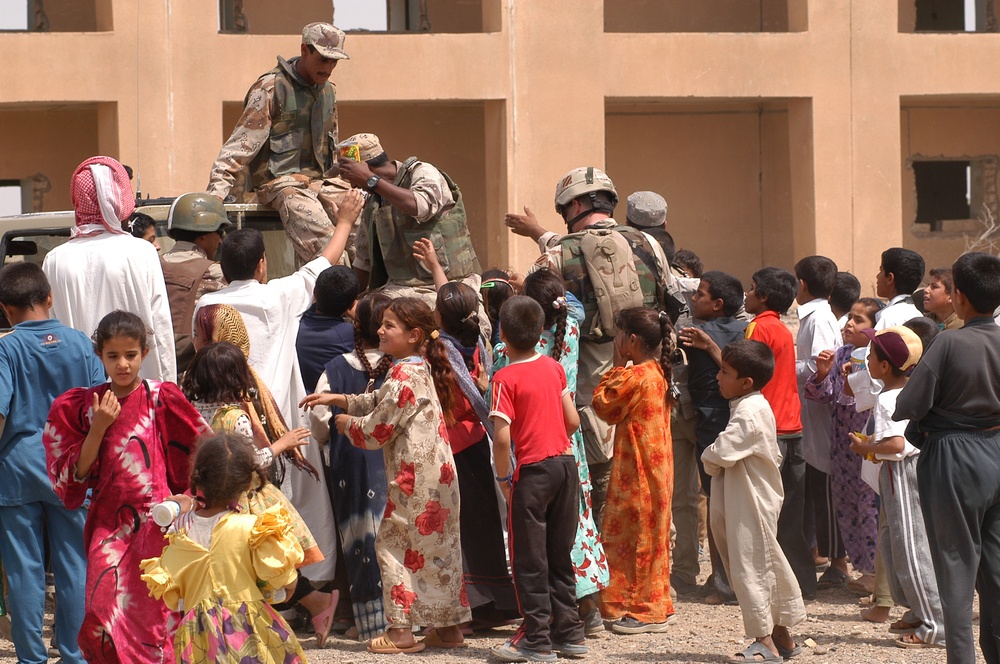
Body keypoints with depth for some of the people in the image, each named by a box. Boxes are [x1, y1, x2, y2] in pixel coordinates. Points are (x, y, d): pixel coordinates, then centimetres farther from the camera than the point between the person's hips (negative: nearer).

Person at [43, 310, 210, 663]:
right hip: (110, 525, 1)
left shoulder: (162, 399, -1)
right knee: (104, 617, -9)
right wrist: (98, 429, -10)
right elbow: (75, 475, 1)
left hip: (157, 524, -1)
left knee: (154, 618, -4)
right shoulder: (82, 406, 4)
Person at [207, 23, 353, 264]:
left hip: (321, 179, 7)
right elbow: (242, 143, -10)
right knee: (323, 245, -30)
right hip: (282, 181, -7)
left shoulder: (328, 90, 16)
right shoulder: (271, 88, -6)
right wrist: (215, 193, -17)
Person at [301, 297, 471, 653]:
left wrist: (347, 423, 4)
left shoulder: (404, 377, -16)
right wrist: (337, 399, 19)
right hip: (436, 473, 10)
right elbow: (379, 403, 25)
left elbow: (377, 431, -14)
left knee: (393, 544, -2)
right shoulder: (421, 370, 14)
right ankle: (448, 626, 17)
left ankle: (401, 630, -2)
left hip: (415, 477, -10)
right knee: (437, 547, 13)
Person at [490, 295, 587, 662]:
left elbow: (502, 437, -18)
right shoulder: (554, 367, 5)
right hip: (566, 464, 6)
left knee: (530, 560, 3)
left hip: (533, 470, -6)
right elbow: (573, 421, 7)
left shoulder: (506, 378, -12)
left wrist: (504, 477, -6)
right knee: (560, 556, 15)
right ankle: (569, 633, 18)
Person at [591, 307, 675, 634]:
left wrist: (616, 367, -1)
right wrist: (621, 368, 10)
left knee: (637, 534, -3)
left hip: (637, 469, -10)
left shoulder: (633, 376, -20)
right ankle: (656, 606, 20)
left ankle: (645, 611, 0)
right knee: (652, 533, 14)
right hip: (657, 464, 10)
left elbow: (603, 405, -9)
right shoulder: (658, 373, 10)